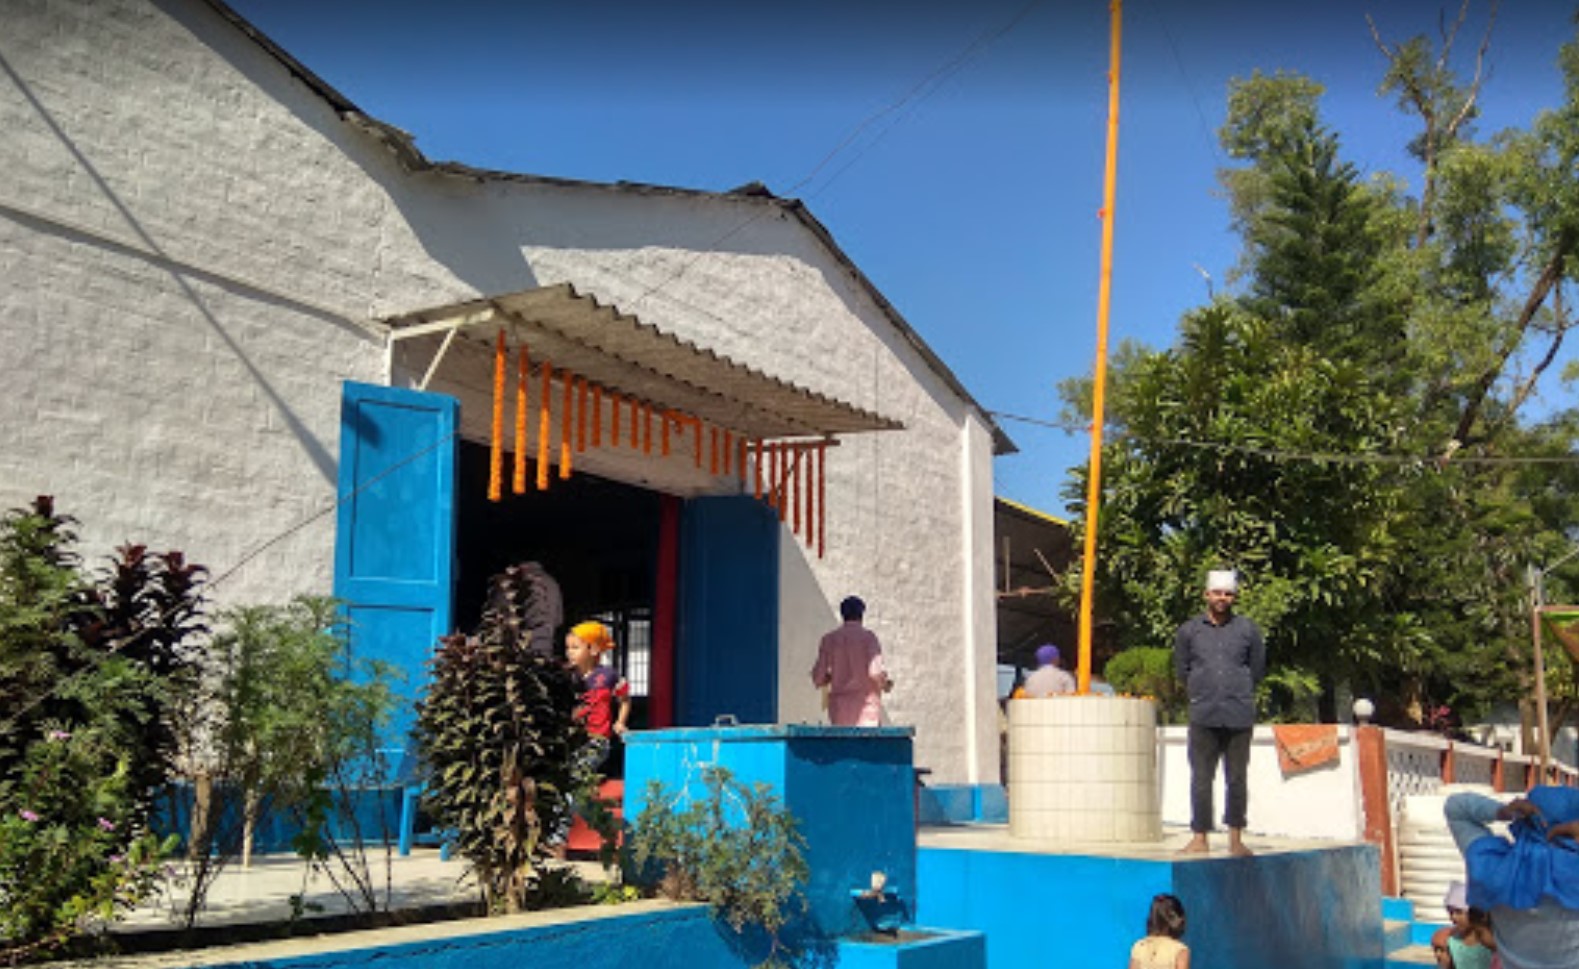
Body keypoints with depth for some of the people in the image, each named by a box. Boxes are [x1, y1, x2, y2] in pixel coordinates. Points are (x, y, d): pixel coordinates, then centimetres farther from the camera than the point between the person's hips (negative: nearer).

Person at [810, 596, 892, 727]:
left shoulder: (829, 639, 7)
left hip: (839, 707, 4)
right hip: (866, 705, -4)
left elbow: (818, 678, 5)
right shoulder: (868, 636, -3)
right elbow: (875, 671, -13)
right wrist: (886, 684, 7)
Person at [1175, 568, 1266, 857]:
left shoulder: (1248, 630, 6)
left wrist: (1237, 692, 13)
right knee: (1201, 779, 0)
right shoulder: (1189, 631, 7)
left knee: (1237, 779, 4)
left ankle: (1235, 839, 14)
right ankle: (1199, 837, 8)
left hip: (1240, 715, 0)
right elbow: (1181, 671, 14)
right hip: (1203, 717, 0)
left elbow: (1257, 670, 14)